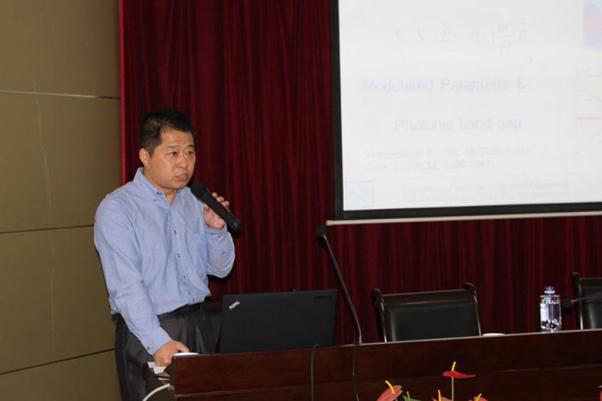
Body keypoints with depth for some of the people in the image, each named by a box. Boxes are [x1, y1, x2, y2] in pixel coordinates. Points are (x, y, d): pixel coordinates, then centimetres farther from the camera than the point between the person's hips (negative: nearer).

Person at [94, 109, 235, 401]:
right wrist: (159, 342, -29)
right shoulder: (116, 209, -10)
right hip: (147, 333, -6)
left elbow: (220, 268, 13)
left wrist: (216, 229, -6)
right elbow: (126, 286, -19)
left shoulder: (194, 202, 9)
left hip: (197, 325, 6)